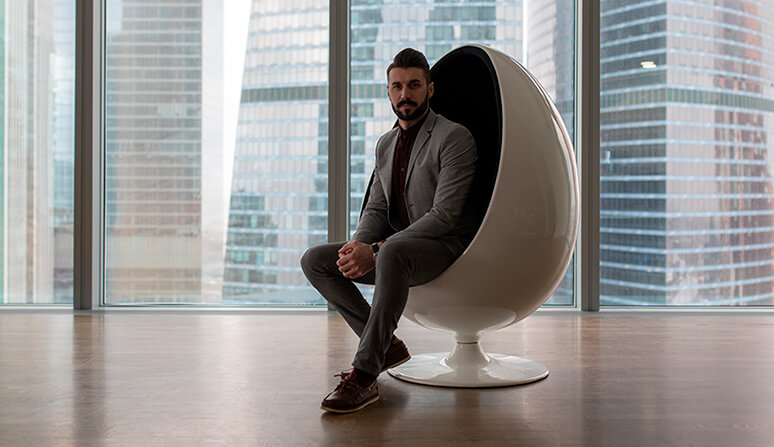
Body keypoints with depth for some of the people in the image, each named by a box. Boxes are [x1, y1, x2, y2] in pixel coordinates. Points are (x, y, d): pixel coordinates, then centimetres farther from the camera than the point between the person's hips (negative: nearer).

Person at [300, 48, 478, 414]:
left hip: (445, 247, -7)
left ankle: (363, 375, -33)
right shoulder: (385, 144, 14)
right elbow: (375, 209, 14)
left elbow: (444, 215, -18)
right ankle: (385, 345, -2)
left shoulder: (455, 138, -9)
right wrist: (357, 245, -10)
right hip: (396, 246, 8)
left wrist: (377, 250, -24)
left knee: (393, 252, -40)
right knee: (315, 260, -5)